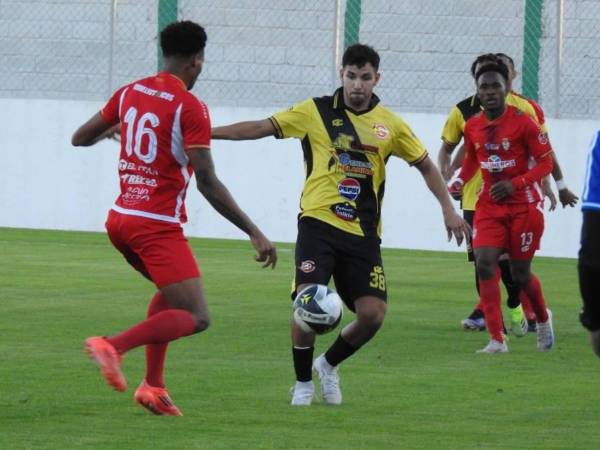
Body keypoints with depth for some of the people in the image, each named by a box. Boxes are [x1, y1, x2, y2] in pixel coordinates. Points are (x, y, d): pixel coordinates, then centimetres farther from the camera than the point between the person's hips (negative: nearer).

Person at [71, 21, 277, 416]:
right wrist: (254, 232, -15)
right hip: (158, 225, -8)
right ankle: (114, 346, -27)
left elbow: (80, 138, 18)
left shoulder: (129, 93, 7)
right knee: (196, 318, -8)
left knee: (172, 294, 28)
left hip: (121, 217, 8)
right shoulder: (190, 108, -13)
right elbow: (208, 183, -18)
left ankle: (153, 385, 15)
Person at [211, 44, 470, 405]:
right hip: (318, 224, -2)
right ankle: (303, 382, 3)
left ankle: (329, 365, 23)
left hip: (363, 233, 2)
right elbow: (261, 128, 1)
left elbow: (425, 165, 17)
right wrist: (209, 132, -7)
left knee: (373, 315, -7)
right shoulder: (315, 112, 1)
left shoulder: (390, 124, 6)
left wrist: (448, 209, 8)